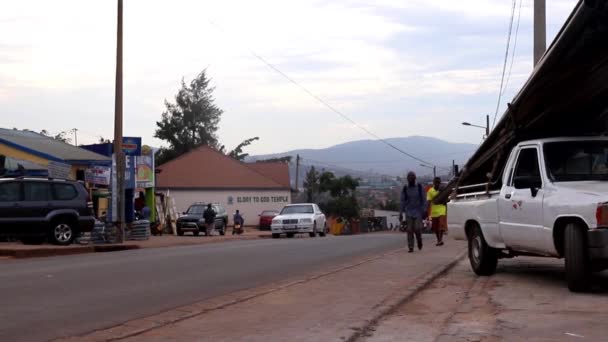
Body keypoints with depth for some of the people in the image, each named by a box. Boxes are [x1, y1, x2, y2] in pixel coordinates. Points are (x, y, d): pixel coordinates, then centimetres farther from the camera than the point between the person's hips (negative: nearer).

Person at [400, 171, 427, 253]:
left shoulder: (420, 187, -1)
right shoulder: (405, 189, 2)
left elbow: (424, 200, -1)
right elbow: (402, 202, 5)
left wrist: (424, 211, -9)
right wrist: (401, 214, 2)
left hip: (418, 212, -1)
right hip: (409, 212, 1)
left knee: (417, 228, -12)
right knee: (410, 230, -5)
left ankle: (419, 239, 19)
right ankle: (411, 247, 0)